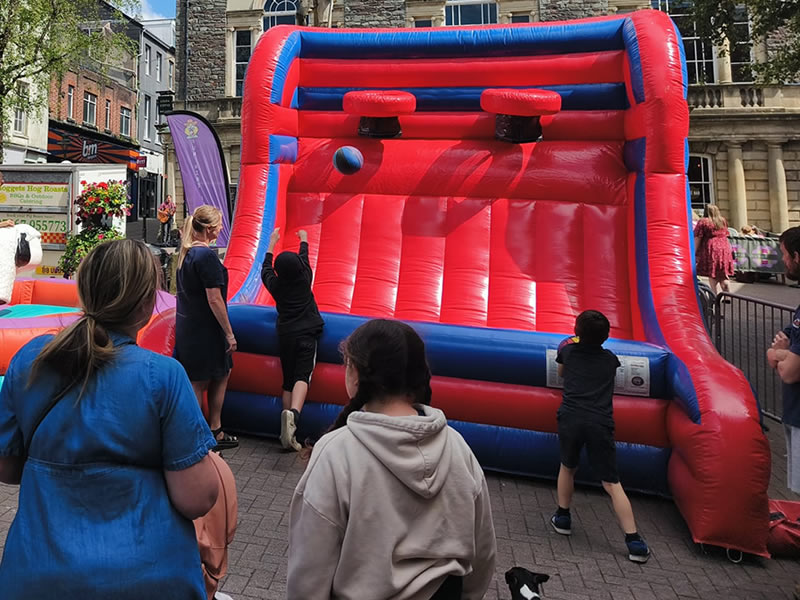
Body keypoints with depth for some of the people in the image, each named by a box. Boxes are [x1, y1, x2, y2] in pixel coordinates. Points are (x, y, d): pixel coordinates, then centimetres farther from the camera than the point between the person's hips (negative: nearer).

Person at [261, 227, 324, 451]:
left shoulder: (275, 285, 5)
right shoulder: (305, 278, 3)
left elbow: (265, 268, 26)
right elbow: (304, 257, 22)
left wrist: (272, 242, 37)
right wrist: (304, 239, 41)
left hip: (285, 335, 3)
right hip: (307, 334, -2)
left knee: (288, 381, 9)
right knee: (302, 376, -14)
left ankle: (289, 435, 10)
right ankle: (293, 413, -42)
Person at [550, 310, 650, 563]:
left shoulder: (568, 351, 14)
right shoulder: (611, 359, 15)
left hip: (570, 419, 0)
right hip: (600, 423, 0)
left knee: (567, 468, 24)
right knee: (612, 483, 4)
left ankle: (563, 518, 34)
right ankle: (634, 541, 2)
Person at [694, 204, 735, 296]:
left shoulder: (703, 222, -5)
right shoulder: (723, 221, 13)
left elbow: (697, 238, -9)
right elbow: (726, 235, 18)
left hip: (711, 251, -6)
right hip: (725, 249, 6)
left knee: (712, 277, -2)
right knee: (723, 276, 14)